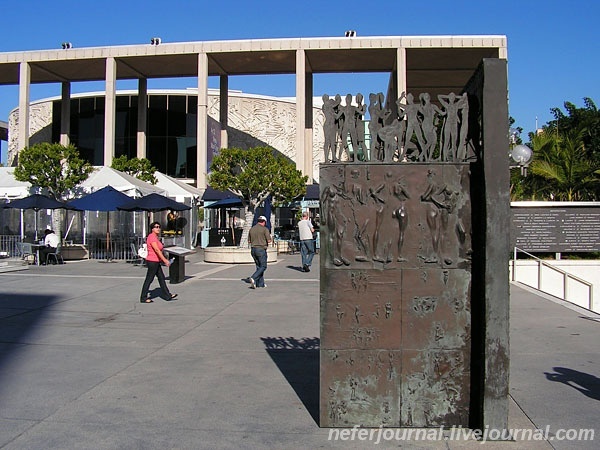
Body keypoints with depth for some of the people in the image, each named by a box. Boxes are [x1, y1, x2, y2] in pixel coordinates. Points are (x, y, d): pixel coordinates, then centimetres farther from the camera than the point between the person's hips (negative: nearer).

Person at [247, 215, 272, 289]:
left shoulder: (252, 229, 9)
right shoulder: (264, 229, -9)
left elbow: (249, 241, 13)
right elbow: (269, 240, -12)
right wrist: (270, 237, 9)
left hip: (253, 249, 7)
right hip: (261, 249, -7)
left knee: (258, 266, 13)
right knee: (263, 266, 0)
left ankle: (261, 283, 12)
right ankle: (253, 278, -18)